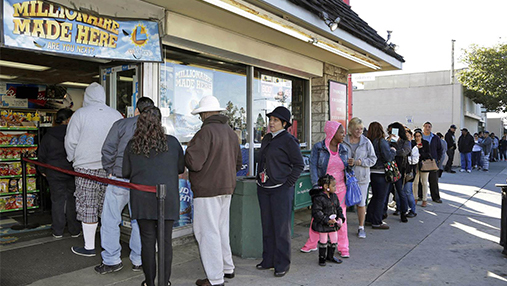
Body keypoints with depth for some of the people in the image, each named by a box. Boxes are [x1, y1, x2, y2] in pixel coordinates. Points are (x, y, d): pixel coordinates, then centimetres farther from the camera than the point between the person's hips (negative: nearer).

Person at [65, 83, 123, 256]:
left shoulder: (80, 114, -5)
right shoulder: (116, 115, 4)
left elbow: (70, 141, -2)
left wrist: (73, 159, 15)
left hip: (86, 167, -3)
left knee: (88, 207, 4)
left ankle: (89, 247, 12)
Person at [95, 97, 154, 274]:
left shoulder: (121, 124, -1)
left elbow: (108, 149, -3)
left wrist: (110, 171, 8)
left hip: (120, 180, -3)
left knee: (110, 220, 9)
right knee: (139, 221, 12)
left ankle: (112, 260, 14)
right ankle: (139, 261, 20)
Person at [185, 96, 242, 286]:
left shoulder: (206, 131, -16)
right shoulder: (230, 132, 11)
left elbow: (194, 163, -21)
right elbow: (238, 163, 18)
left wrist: (189, 151, -1)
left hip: (208, 190, -9)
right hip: (226, 188, 9)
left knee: (208, 232, 0)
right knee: (221, 229, 20)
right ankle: (227, 268, 31)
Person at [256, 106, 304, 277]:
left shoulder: (289, 140, -9)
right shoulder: (266, 139, 14)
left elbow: (299, 164, -9)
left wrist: (288, 183, -12)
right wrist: (260, 178, 15)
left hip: (281, 189, -7)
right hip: (263, 189, 7)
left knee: (281, 227, -1)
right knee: (267, 226, 13)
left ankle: (282, 264, 10)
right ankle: (268, 260, 25)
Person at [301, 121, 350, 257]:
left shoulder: (344, 149, 9)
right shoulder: (318, 147, -4)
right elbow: (313, 166, -7)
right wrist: (316, 185, -14)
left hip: (340, 189, 3)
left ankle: (343, 247, 18)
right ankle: (312, 244, 21)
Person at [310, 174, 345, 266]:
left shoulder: (334, 196, 4)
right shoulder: (318, 198, -20)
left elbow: (338, 208, 14)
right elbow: (316, 212, -21)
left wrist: (340, 217, -3)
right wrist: (327, 220, -24)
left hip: (333, 224, 7)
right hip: (322, 225, -7)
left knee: (334, 240, 15)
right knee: (323, 241, 6)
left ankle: (330, 256, 35)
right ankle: (322, 258, 24)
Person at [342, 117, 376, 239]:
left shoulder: (366, 142, 2)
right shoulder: (343, 141, -3)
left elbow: (373, 159, 3)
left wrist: (358, 162, -12)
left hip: (361, 177, 1)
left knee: (361, 203, 8)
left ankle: (361, 228, 23)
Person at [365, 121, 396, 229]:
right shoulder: (382, 142, -16)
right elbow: (388, 157, -17)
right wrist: (393, 151, 2)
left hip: (373, 172, 7)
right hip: (382, 173, -7)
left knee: (375, 196, 19)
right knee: (381, 198, 3)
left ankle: (369, 218, 27)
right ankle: (377, 222, 9)